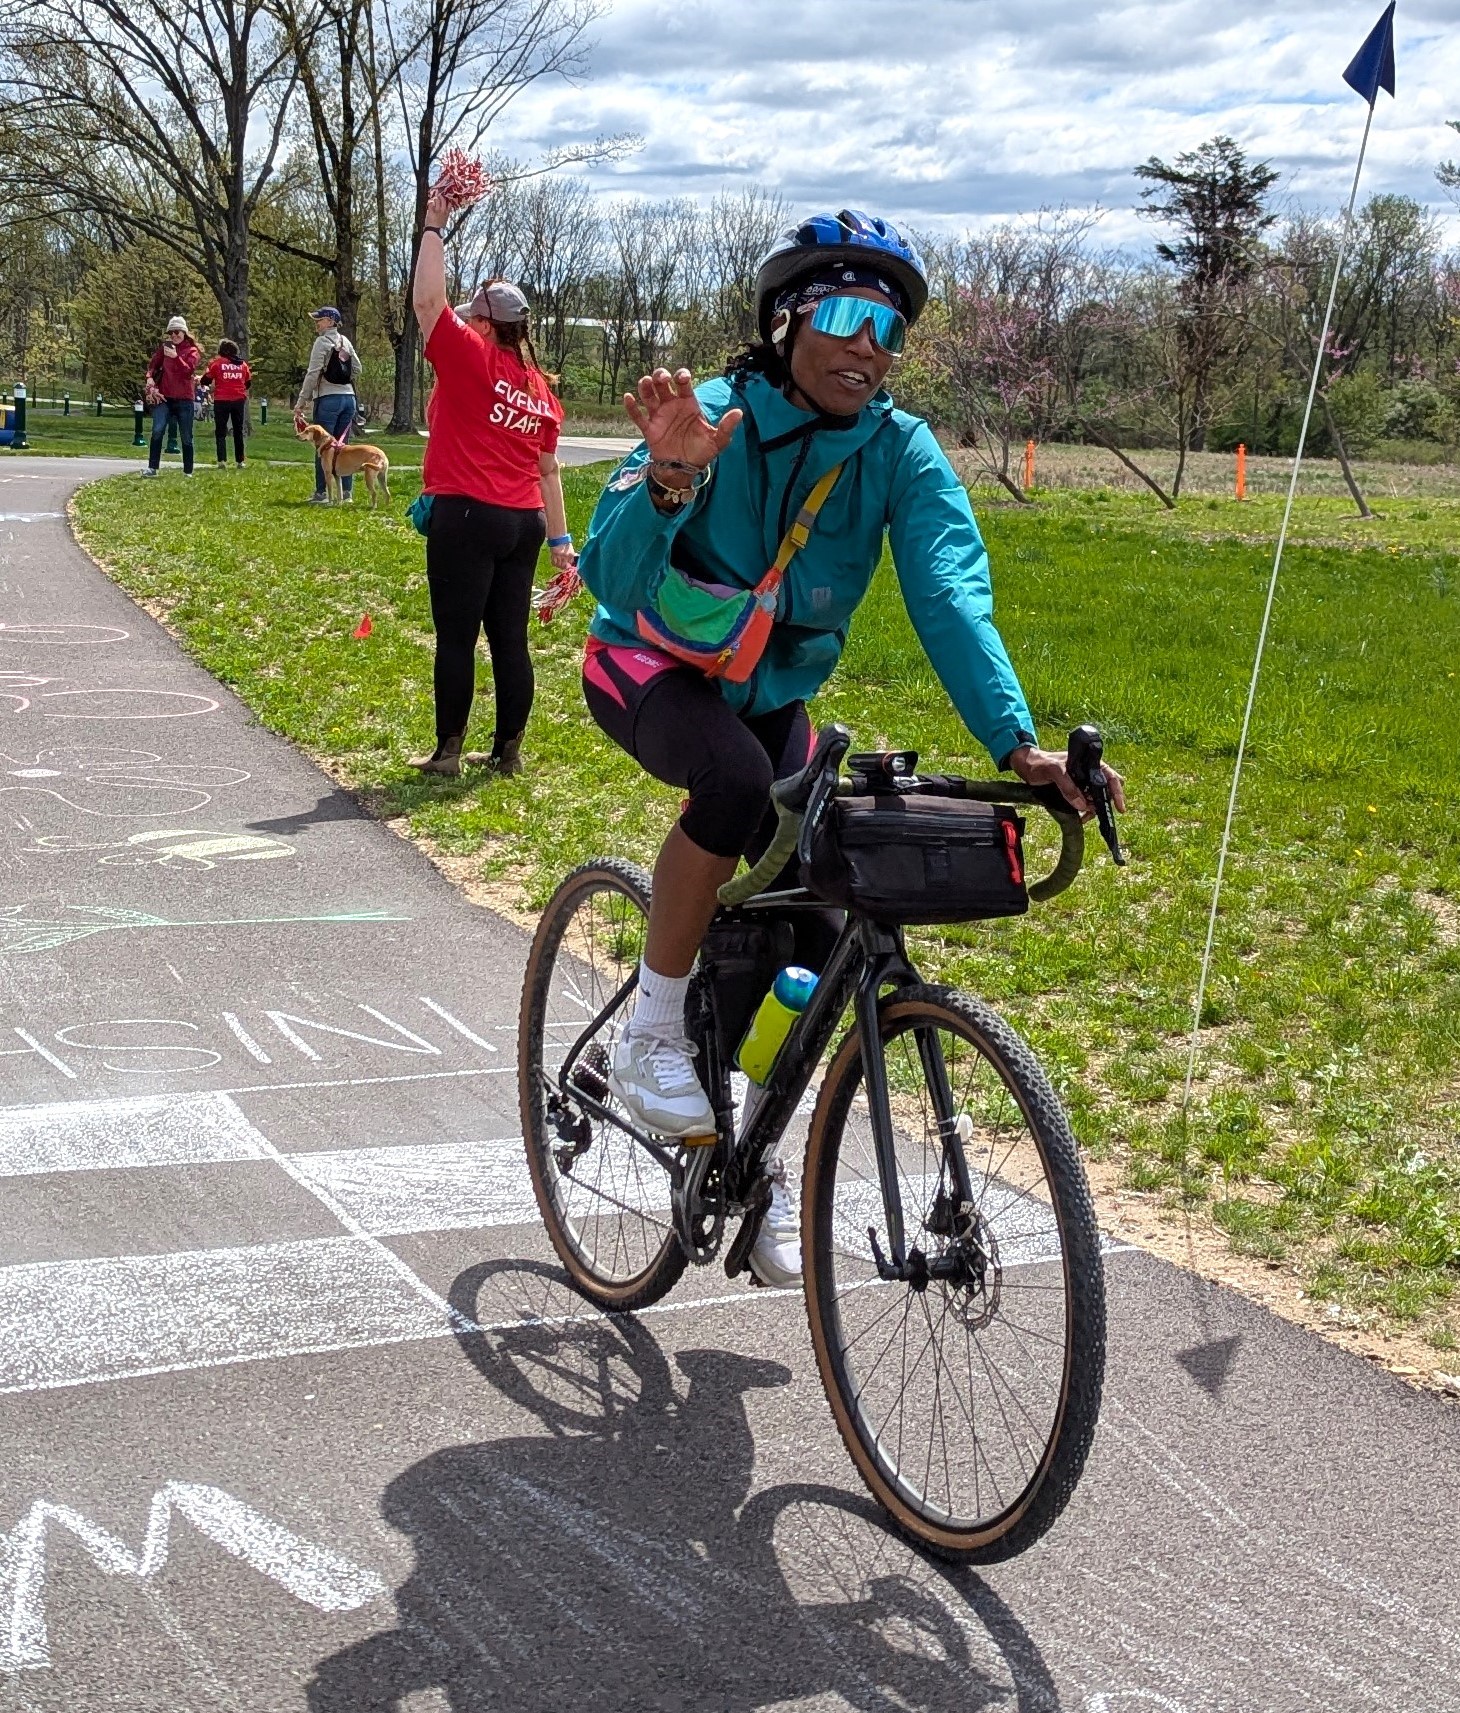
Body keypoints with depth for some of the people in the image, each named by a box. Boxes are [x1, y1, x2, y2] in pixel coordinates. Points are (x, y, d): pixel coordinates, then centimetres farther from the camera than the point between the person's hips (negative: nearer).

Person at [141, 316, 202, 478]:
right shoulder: (164, 347, 9)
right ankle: (152, 468, -16)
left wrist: (175, 357, -27)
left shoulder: (192, 351, 2)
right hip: (164, 397, 1)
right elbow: (153, 366, 11)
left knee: (186, 438, 5)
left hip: (184, 399, -1)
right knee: (157, 431, -16)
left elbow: (188, 370, -14)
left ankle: (188, 472, 14)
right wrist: (151, 384, -5)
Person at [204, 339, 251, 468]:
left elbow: (205, 380, -1)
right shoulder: (242, 364, 5)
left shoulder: (216, 363, -5)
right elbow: (248, 383, 13)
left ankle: (222, 460, -14)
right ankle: (240, 461, 15)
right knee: (238, 432, 15)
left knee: (221, 432, 2)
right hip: (239, 400, 3)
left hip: (221, 400, -3)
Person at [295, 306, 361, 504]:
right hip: (348, 397, 7)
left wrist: (302, 402, -10)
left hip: (328, 398, -7)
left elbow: (313, 373, -12)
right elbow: (357, 368, 16)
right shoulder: (345, 342, 13)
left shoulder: (322, 342, -7)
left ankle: (322, 493, -3)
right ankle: (347, 492, 11)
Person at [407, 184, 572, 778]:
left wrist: (433, 226, 1)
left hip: (465, 517, -7)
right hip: (524, 523, 7)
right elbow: (548, 471, 14)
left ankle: (448, 752, 5)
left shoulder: (470, 357, -7)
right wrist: (560, 539, 17)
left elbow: (429, 300, -7)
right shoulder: (539, 385, 12)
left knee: (456, 639, -1)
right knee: (510, 640, 9)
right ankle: (508, 751, 14)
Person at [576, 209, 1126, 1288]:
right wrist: (669, 480, -52)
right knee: (736, 778, -36)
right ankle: (652, 1035, -17)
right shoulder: (712, 419, -23)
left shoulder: (903, 452, -14)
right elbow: (612, 579, -32)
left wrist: (1016, 742, -40)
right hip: (652, 669, -4)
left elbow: (951, 597, -27)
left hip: (774, 693, 4)